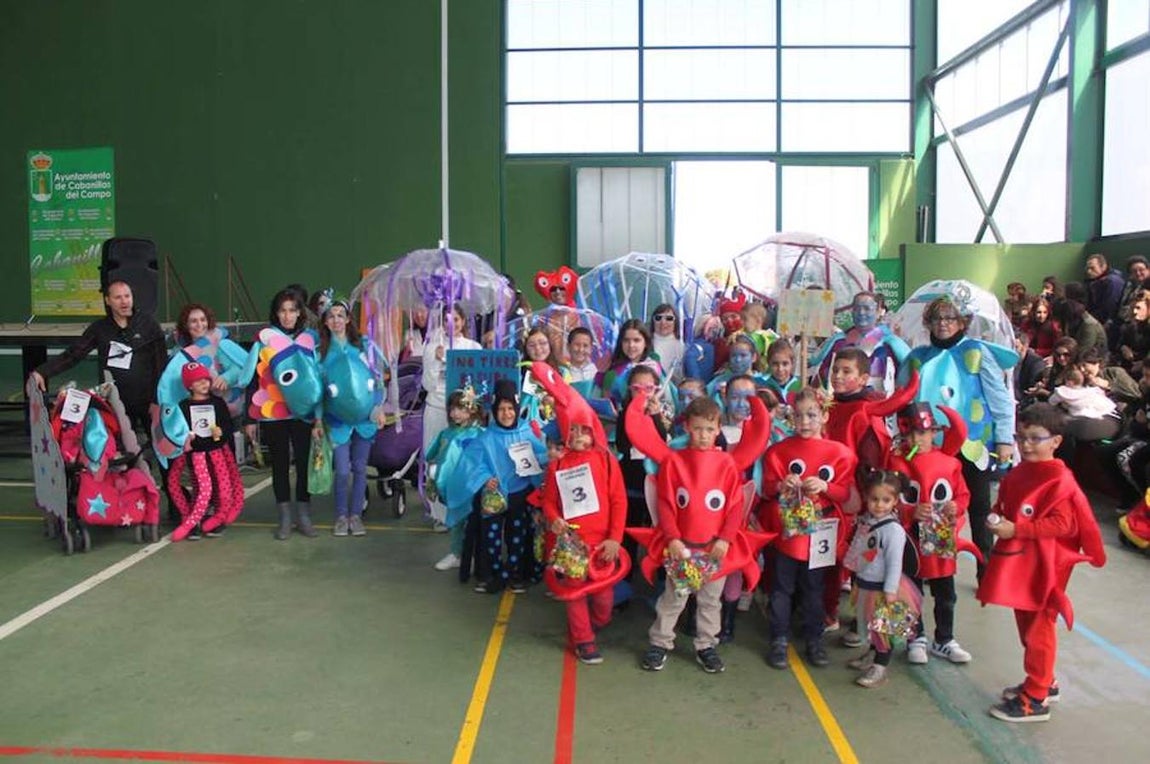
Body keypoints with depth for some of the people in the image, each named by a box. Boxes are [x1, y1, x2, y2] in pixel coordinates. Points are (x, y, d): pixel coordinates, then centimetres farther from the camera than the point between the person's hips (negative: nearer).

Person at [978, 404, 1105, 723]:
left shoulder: (1060, 480, -18)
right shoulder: (1016, 474, 6)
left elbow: (1061, 524, -23)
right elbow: (1004, 507, 20)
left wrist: (1016, 529, -26)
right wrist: (996, 520, 0)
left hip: (1044, 568, -8)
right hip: (1017, 564, 8)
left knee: (1038, 630, 1)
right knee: (1026, 625, 19)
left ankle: (1036, 699, 11)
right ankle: (1044, 682, 36)